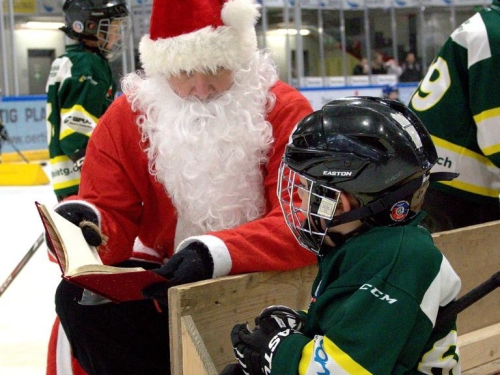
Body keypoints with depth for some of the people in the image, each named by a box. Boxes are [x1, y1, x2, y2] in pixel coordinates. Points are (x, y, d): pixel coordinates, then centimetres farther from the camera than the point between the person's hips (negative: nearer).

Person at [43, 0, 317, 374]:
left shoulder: (284, 110, -13)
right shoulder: (127, 118, -5)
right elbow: (112, 215, -6)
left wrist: (220, 253, -39)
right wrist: (85, 221, -32)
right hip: (165, 277, 3)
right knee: (80, 299, -20)